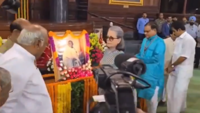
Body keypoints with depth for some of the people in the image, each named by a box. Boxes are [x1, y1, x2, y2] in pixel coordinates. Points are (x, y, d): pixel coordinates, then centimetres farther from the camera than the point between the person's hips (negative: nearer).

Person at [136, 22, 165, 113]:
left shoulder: (159, 42, -14)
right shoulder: (145, 40, 10)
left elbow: (156, 58, -22)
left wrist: (140, 59, -20)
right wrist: (136, 57, -5)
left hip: (154, 74, -7)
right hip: (143, 71, 7)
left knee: (152, 95, 4)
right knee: (146, 94, 17)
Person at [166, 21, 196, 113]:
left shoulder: (188, 39, -19)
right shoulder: (178, 39, 10)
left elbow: (184, 56, -22)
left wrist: (172, 65, -11)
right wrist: (170, 65, 3)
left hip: (183, 70, -9)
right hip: (175, 69, 9)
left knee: (178, 92, -2)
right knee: (171, 89, 17)